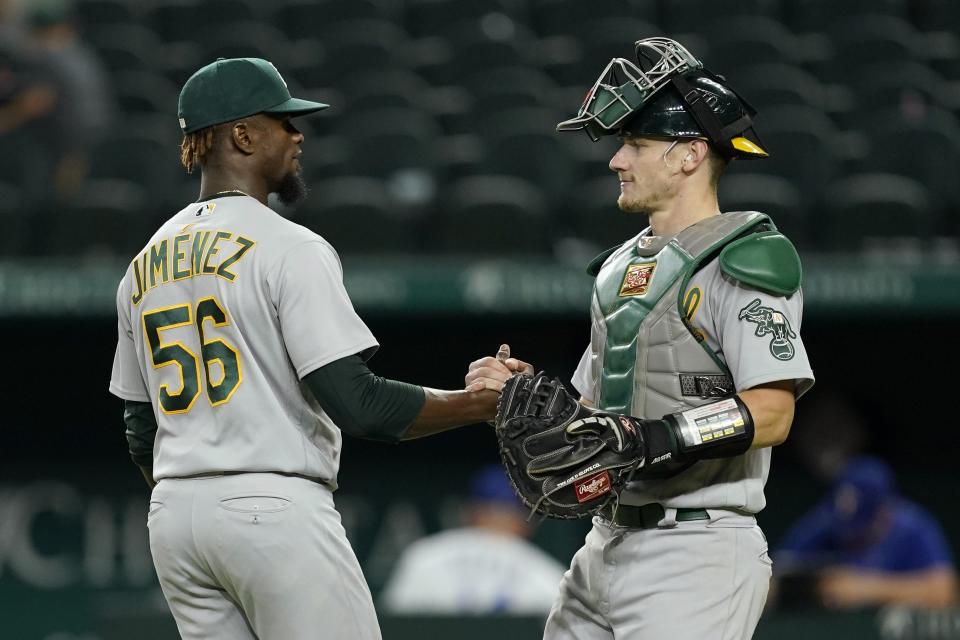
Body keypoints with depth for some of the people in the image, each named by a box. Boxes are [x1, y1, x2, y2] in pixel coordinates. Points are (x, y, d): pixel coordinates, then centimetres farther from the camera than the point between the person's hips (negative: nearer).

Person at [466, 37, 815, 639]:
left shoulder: (743, 258, -9)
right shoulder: (623, 266, 20)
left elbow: (771, 412, -20)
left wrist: (650, 439, -28)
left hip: (697, 557, -9)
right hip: (607, 548, 9)